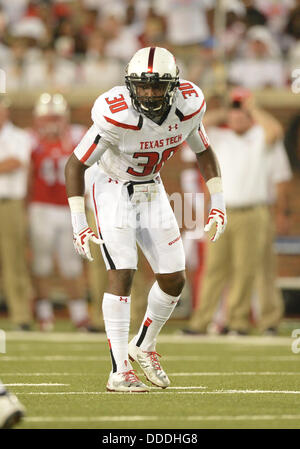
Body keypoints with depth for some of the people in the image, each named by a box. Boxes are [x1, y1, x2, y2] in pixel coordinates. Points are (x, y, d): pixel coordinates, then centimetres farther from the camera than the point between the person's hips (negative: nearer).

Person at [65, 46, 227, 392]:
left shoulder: (188, 107, -15)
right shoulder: (116, 117, -29)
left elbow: (203, 152, 5)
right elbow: (75, 164, -20)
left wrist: (218, 204, 0)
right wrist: (78, 224, -22)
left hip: (152, 191, 5)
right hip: (114, 191, -5)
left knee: (174, 280, 4)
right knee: (121, 275, -17)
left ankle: (144, 347, 28)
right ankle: (120, 372, -14)